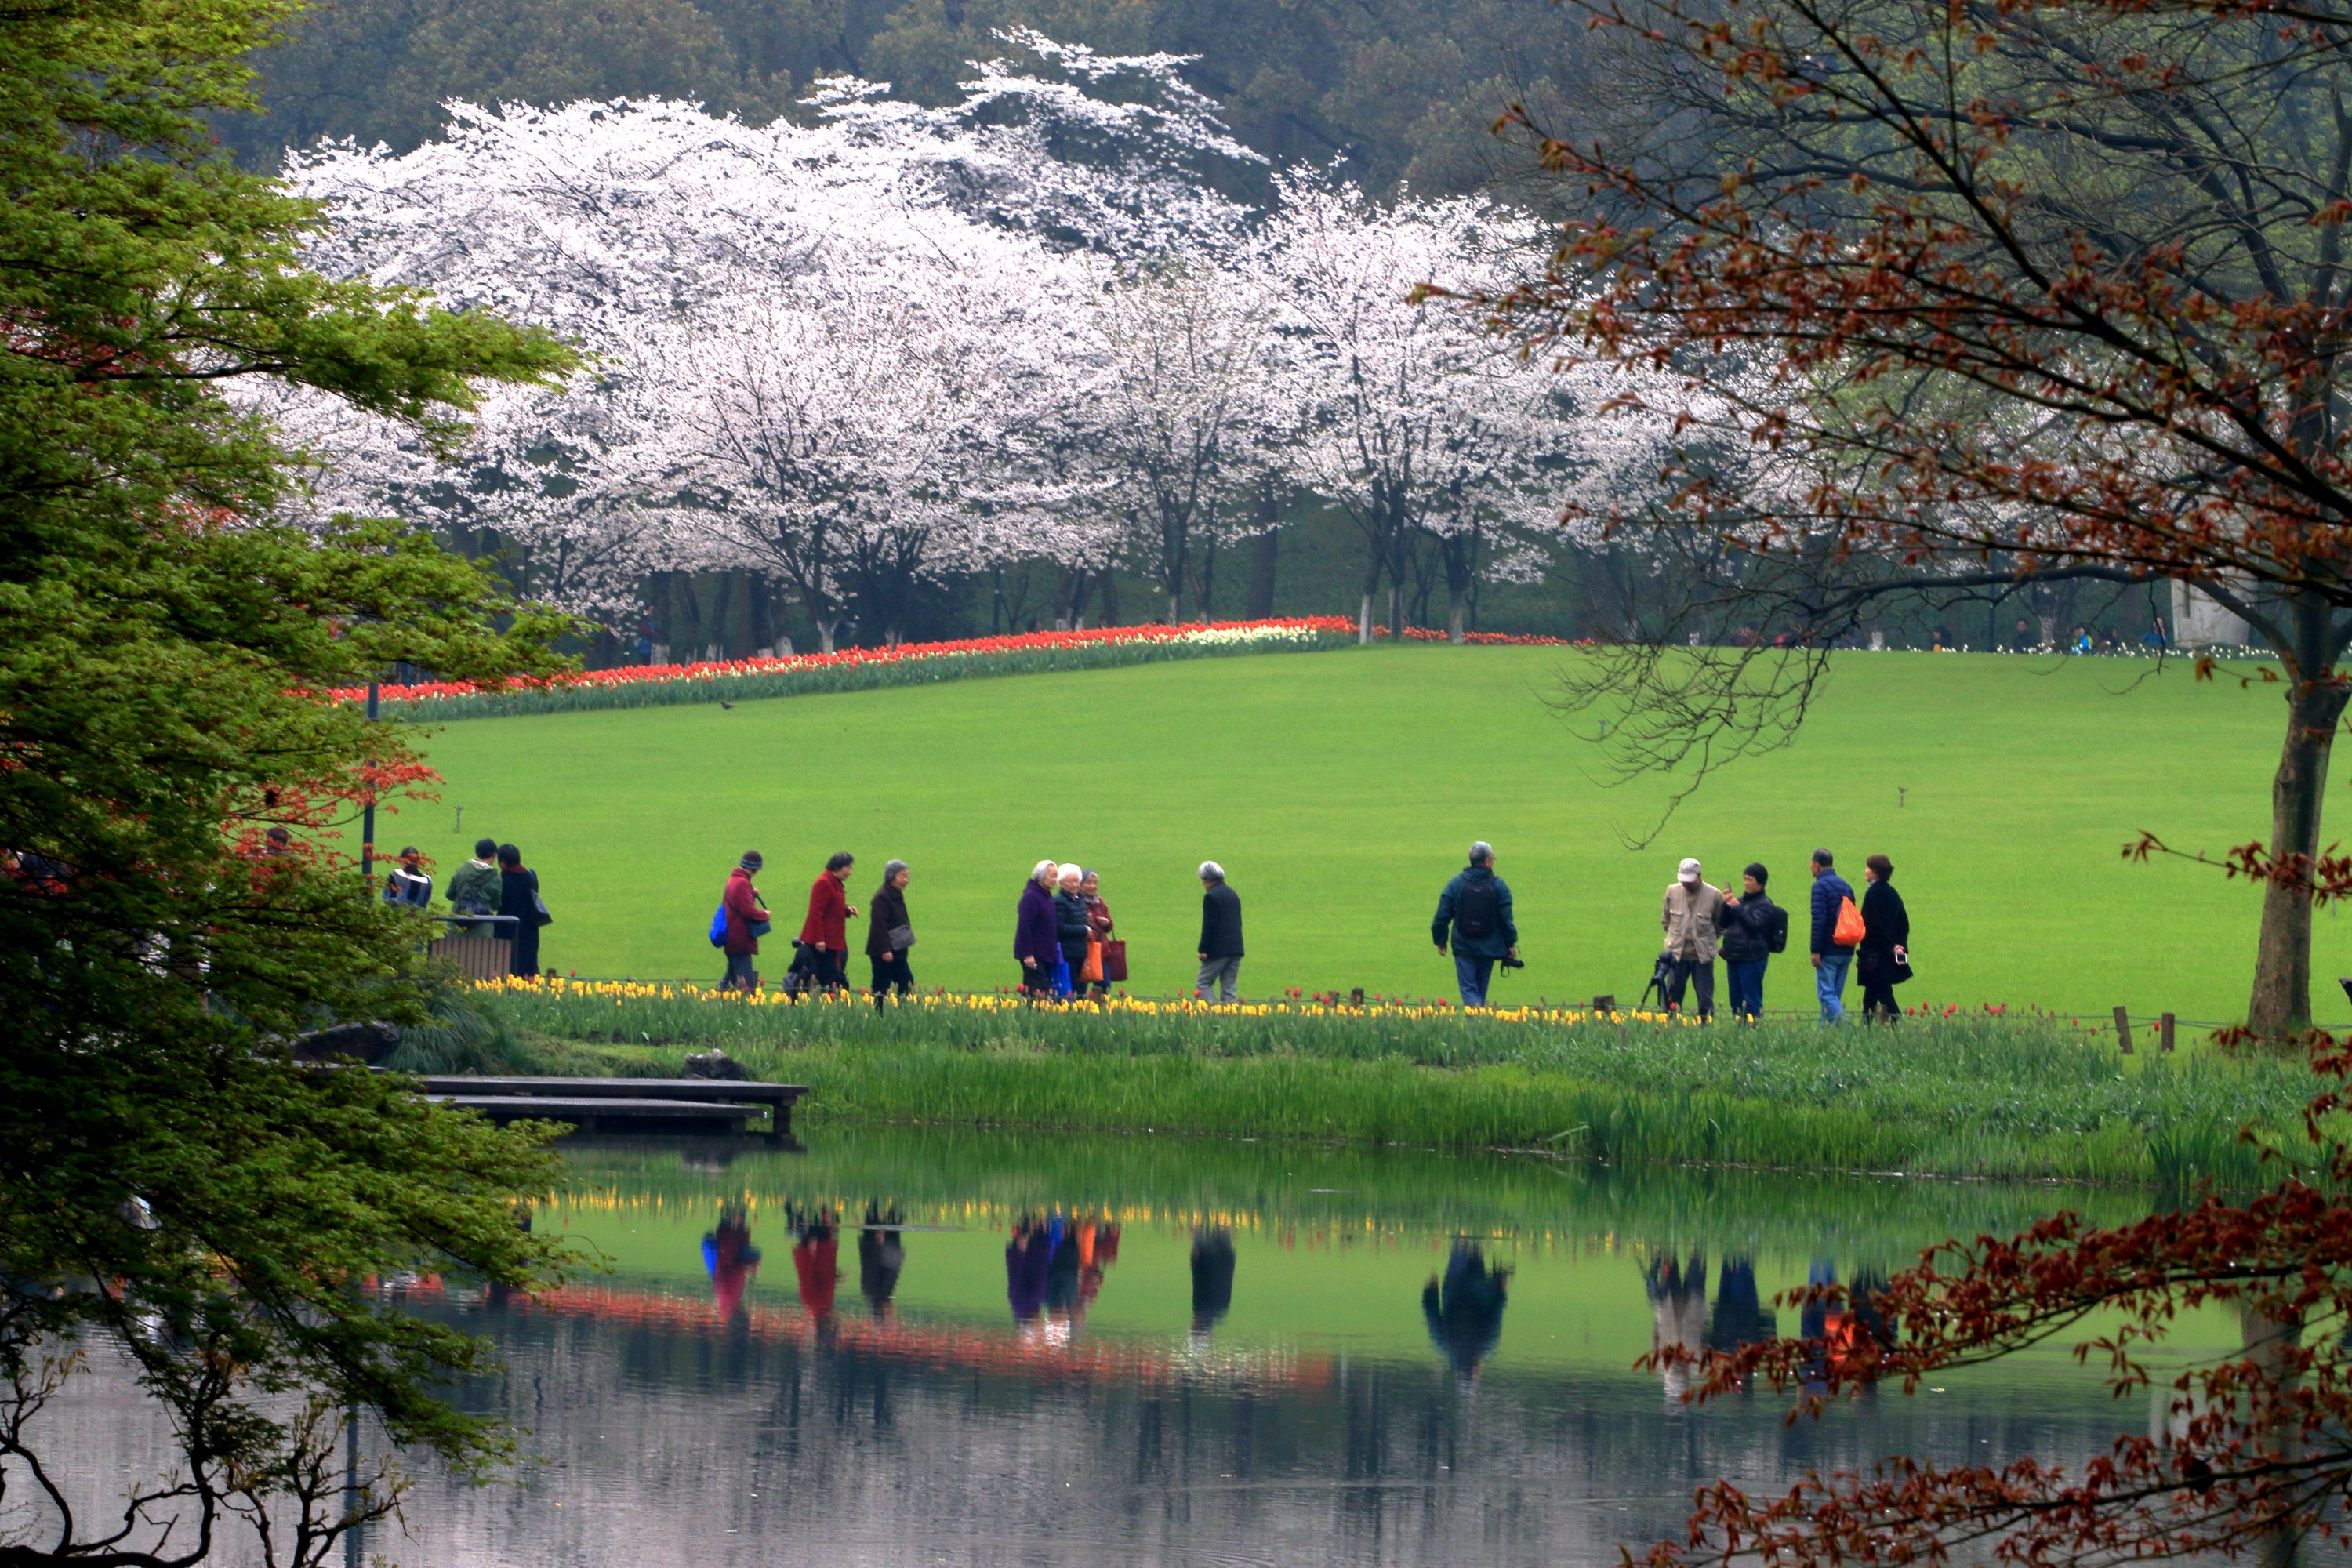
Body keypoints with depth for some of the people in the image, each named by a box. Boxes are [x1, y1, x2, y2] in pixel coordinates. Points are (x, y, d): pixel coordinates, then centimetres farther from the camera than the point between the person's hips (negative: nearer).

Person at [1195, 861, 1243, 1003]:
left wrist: (1203, 950, -12)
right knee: (1229, 987, 8)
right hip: (1235, 948, 8)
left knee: (1203, 984, 0)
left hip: (1218, 950, -8)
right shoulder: (1233, 895, 15)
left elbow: (1209, 925, -15)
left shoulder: (1211, 896, -11)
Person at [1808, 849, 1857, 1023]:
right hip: (1846, 952, 8)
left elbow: (1819, 919, -18)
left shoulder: (1820, 886, -10)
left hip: (1828, 952, -8)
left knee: (1826, 994, -7)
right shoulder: (1845, 886, 15)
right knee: (1834, 995, 12)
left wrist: (1815, 950, -17)